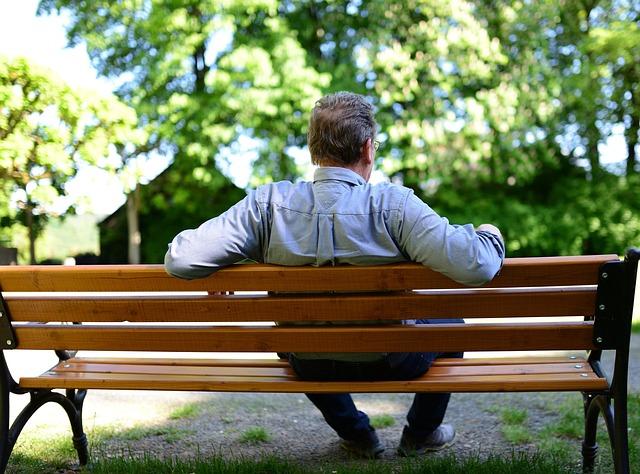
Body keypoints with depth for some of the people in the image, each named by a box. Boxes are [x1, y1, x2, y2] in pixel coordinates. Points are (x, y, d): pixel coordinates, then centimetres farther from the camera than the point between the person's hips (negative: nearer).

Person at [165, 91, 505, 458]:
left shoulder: (267, 203, -21)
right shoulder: (393, 204, -26)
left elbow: (180, 261, -24)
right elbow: (475, 267, -31)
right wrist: (490, 237, -7)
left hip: (309, 366, 2)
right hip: (389, 363, -2)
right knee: (451, 325, 29)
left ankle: (357, 434, 44)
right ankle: (420, 435, 40)